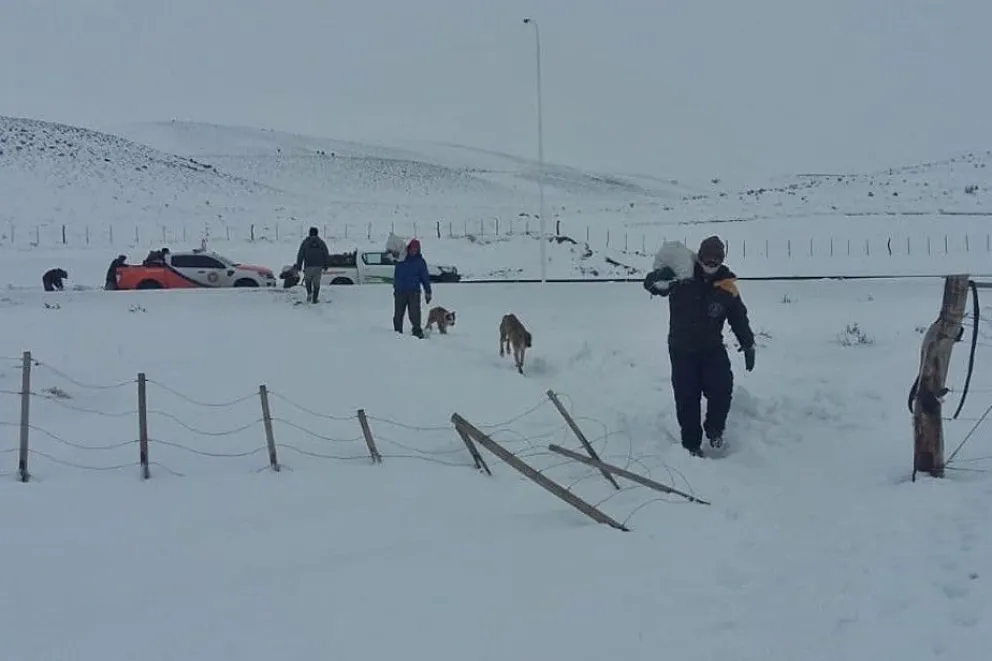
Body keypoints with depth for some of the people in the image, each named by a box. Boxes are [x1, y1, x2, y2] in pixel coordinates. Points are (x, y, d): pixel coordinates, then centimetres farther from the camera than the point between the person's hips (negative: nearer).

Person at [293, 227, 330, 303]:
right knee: (316, 283, 9)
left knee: (307, 279, 22)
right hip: (318, 266, 1)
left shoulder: (305, 242, 2)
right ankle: (314, 299, 5)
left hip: (308, 266, -1)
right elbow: (326, 254, 7)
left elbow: (300, 255, -1)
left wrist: (298, 266, 4)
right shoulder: (321, 242, 7)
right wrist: (326, 265, 18)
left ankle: (309, 293, -1)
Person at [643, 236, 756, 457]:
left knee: (722, 389, -14)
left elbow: (739, 318, 7)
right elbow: (650, 283, -16)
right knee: (686, 399, 1)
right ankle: (691, 443, 17)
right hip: (682, 349, -1)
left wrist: (748, 346, 8)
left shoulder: (727, 287, -3)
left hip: (712, 348, 1)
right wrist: (660, 280, -40)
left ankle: (714, 430, 13)